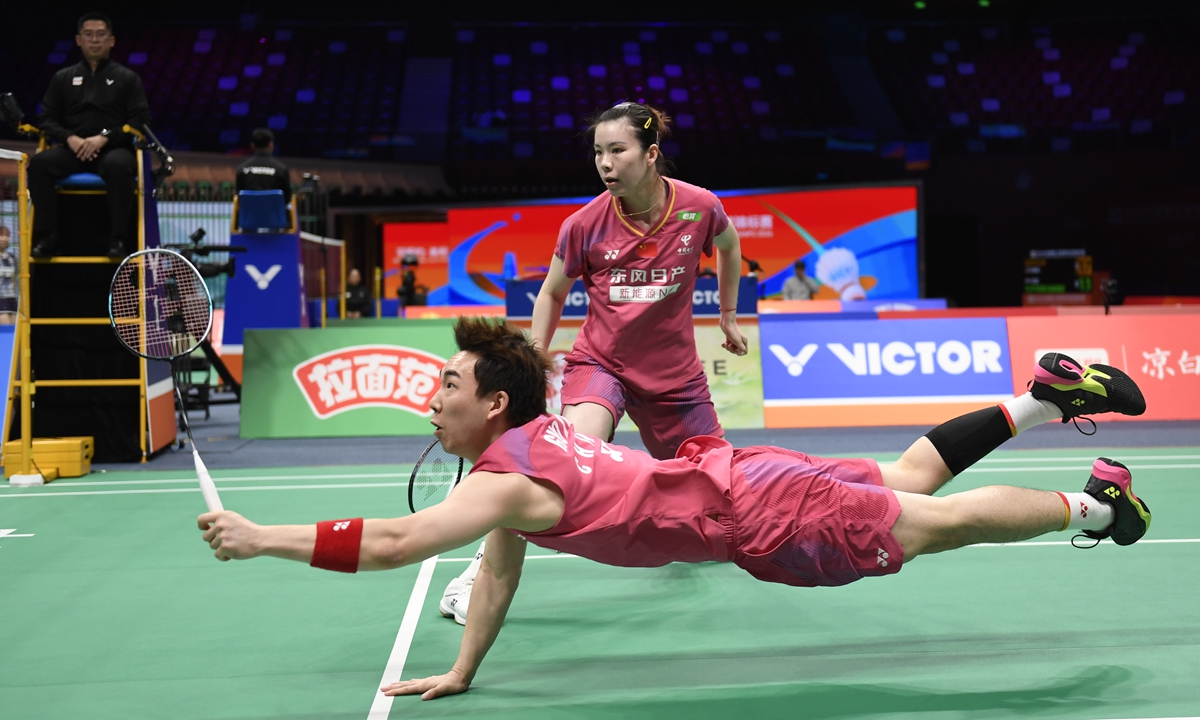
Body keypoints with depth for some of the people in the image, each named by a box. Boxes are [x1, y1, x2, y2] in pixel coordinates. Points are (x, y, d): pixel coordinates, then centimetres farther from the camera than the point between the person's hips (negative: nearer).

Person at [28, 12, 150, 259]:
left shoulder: (127, 78, 13)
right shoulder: (63, 78, 19)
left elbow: (140, 120, 2)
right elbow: (46, 119, 13)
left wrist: (104, 137, -13)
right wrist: (70, 138, -8)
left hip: (113, 149, -2)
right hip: (72, 150, 3)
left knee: (117, 165, -39)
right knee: (39, 163, -29)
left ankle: (119, 239, -33)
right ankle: (46, 236, -24)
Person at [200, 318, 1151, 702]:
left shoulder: (509, 479, -23)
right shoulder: (525, 443, 4)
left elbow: (399, 540, -34)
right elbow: (500, 568, 13)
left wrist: (262, 537, -30)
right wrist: (460, 672, 12)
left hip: (756, 510, -8)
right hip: (723, 474, 8)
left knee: (938, 522, 4)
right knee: (906, 479, 22)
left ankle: (1093, 502, 19)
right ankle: (1046, 396, 30)